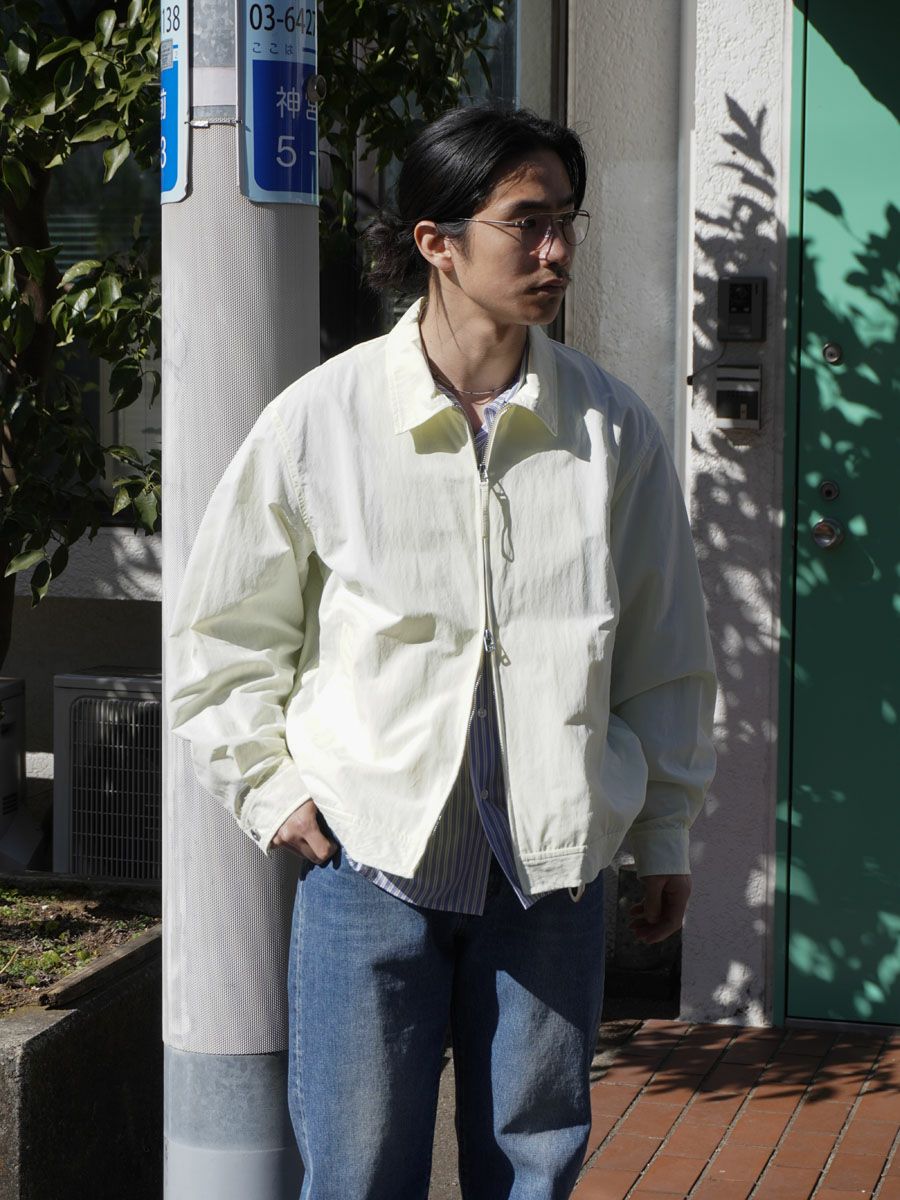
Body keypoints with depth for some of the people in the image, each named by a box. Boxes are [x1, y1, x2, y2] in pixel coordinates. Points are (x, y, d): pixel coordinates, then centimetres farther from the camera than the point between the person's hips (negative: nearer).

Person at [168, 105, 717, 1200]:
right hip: (372, 859, -2)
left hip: (552, 864, 2)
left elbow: (664, 651, 10)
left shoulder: (612, 428, 1)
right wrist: (271, 788, 1)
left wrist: (663, 832, 12)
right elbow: (223, 632, 7)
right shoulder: (320, 419, -4)